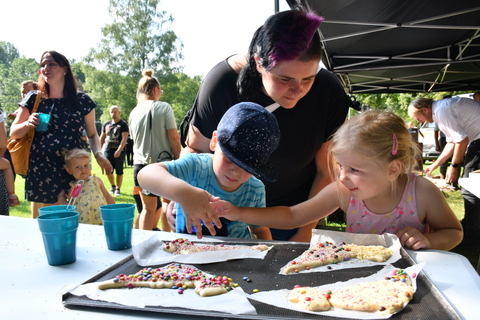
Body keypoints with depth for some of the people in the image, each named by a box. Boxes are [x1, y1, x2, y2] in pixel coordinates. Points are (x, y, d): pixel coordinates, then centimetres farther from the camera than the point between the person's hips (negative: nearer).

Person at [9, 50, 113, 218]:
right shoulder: (34, 98, 5)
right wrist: (28, 124, -11)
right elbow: (13, 133, 10)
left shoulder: (82, 100, 4)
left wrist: (98, 154, -8)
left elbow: (92, 134, 10)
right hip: (41, 172, 1)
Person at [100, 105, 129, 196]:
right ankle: (113, 186, 27)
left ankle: (118, 189, 14)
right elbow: (102, 137, 19)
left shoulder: (123, 124, -2)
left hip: (119, 151, -4)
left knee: (119, 171, 2)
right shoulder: (106, 124, 14)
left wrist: (119, 150, -23)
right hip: (107, 150, 4)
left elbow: (124, 138, -12)